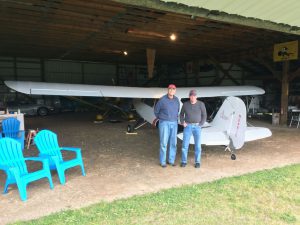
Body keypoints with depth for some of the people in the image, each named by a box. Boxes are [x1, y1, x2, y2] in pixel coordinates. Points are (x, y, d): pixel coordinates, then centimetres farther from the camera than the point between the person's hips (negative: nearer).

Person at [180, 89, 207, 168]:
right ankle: (184, 161, 12)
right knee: (185, 144, -2)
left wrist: (200, 125, -9)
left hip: (197, 127, -1)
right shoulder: (185, 104, 0)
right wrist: (182, 123, -3)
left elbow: (204, 116, 1)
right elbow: (181, 114, 12)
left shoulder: (201, 104, -5)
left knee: (198, 145, 1)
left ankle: (197, 162, 16)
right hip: (188, 127, 1)